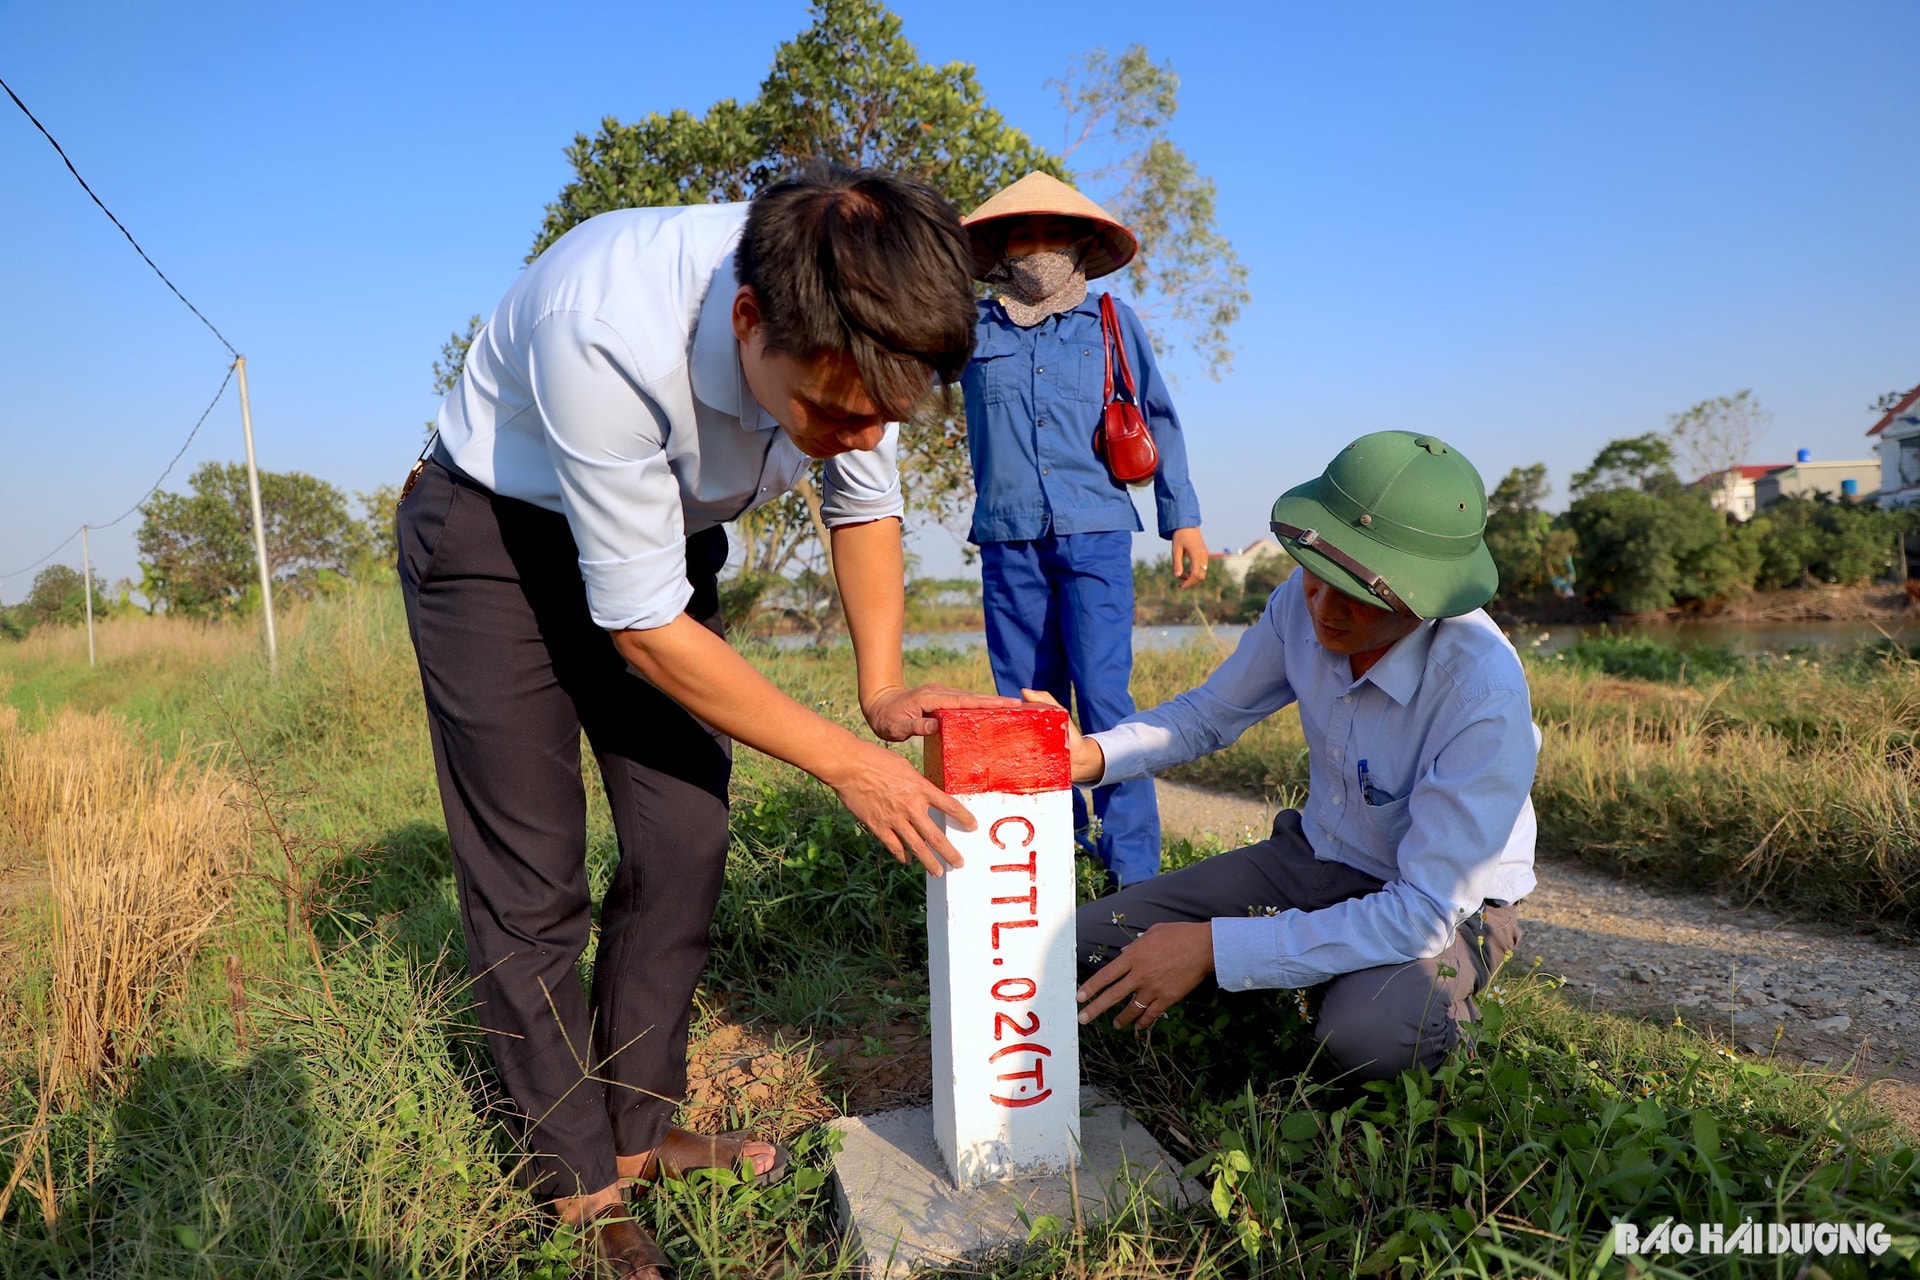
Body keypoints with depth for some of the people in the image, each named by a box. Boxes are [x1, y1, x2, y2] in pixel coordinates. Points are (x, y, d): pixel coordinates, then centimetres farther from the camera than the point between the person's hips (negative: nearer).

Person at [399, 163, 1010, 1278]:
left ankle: (639, 1136, 22)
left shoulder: (857, 323, -22)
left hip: (670, 534, 5)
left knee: (684, 846, 3)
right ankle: (582, 1185, 15)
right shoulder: (604, 330, -39)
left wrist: (884, 686, -14)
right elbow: (644, 630, -30)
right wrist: (849, 765, -25)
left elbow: (867, 504, -2)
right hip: (497, 532, -5)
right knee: (531, 884, -4)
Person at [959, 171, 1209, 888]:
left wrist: (1182, 518, 10)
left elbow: (1158, 420, 14)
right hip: (1008, 540, 2)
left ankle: (1133, 865, -2)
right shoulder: (973, 328, 11)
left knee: (1104, 696, -10)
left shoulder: (1113, 323, 11)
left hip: (1095, 536, -2)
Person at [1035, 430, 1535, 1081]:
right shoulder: (1304, 601, -16)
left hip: (1447, 902, -4)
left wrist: (1213, 948, -34)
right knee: (1090, 945, -7)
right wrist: (1087, 754, -19)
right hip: (1314, 854, 5)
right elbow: (1209, 714, 1)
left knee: (1365, 1036, -38)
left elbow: (1427, 911, -32)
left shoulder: (1484, 696, -33)